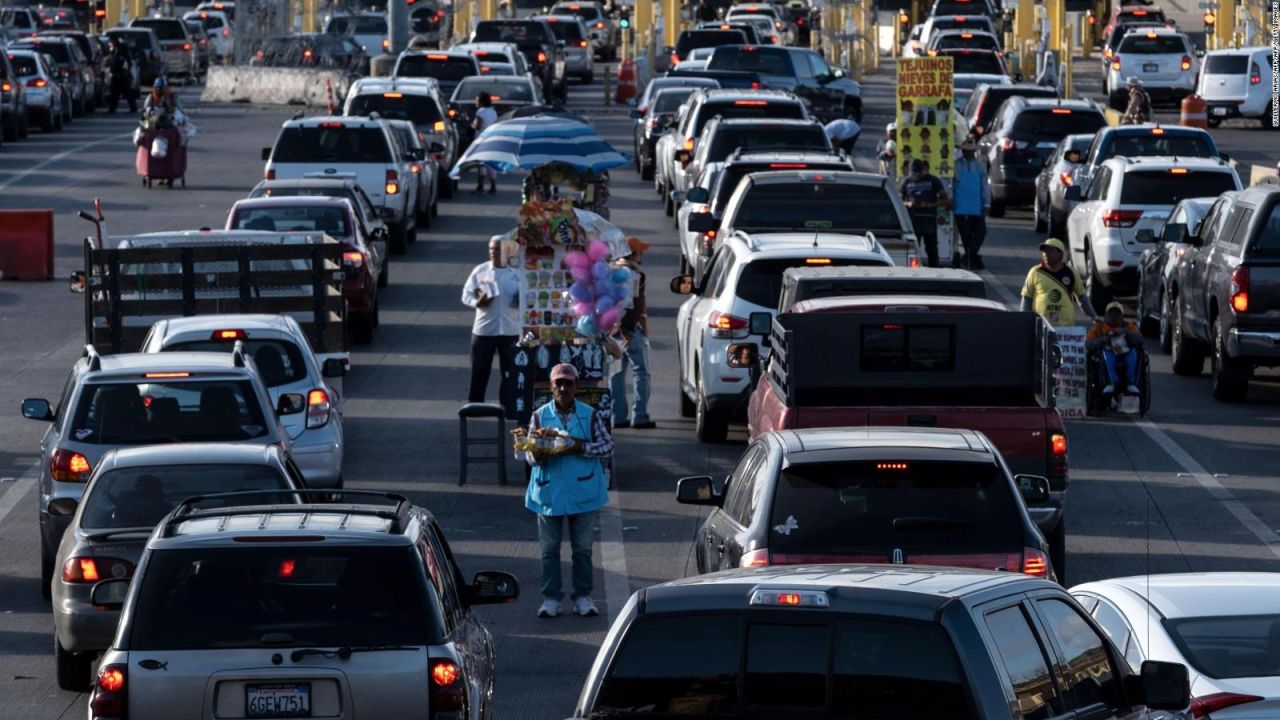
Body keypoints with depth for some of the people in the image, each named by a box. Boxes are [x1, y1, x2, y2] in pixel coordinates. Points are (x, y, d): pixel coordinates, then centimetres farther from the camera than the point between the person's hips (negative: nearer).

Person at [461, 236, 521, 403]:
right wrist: (476, 302, -18)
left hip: (511, 331, 0)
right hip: (484, 329, 0)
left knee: (510, 372, 6)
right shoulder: (480, 271, 2)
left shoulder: (517, 273, 2)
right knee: (479, 371, 4)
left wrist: (522, 301, -15)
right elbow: (466, 294, 4)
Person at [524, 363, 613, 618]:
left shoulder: (590, 415, -1)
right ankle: (551, 597, 13)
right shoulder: (539, 416, 1)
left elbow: (608, 446, -1)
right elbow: (529, 453, 1)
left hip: (583, 491, 0)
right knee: (549, 547, 5)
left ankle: (583, 596, 17)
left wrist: (581, 448, -16)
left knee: (582, 547, 7)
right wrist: (536, 455, -23)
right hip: (549, 491, 0)